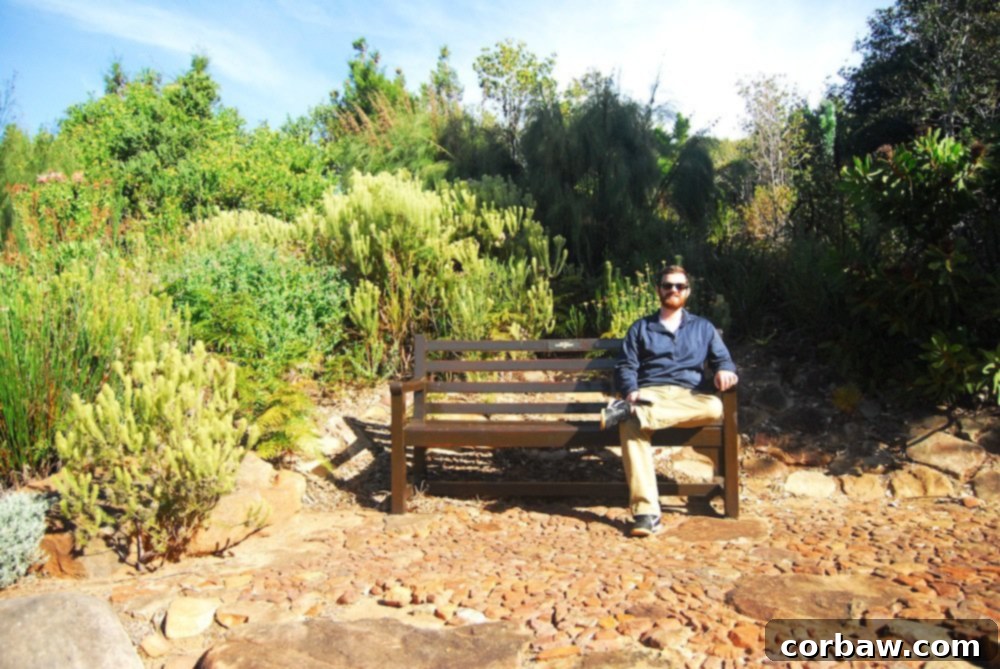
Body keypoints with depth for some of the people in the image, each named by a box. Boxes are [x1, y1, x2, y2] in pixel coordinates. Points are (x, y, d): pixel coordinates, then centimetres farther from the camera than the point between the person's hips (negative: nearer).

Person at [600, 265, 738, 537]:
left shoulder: (703, 327, 24)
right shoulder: (640, 327, 21)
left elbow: (723, 359, 16)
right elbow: (625, 367, 11)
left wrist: (724, 371, -10)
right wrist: (631, 391, -12)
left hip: (688, 397, 2)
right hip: (649, 393, -1)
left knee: (714, 407, -36)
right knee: (631, 426, -37)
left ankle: (628, 411, -38)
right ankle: (645, 511, -45)